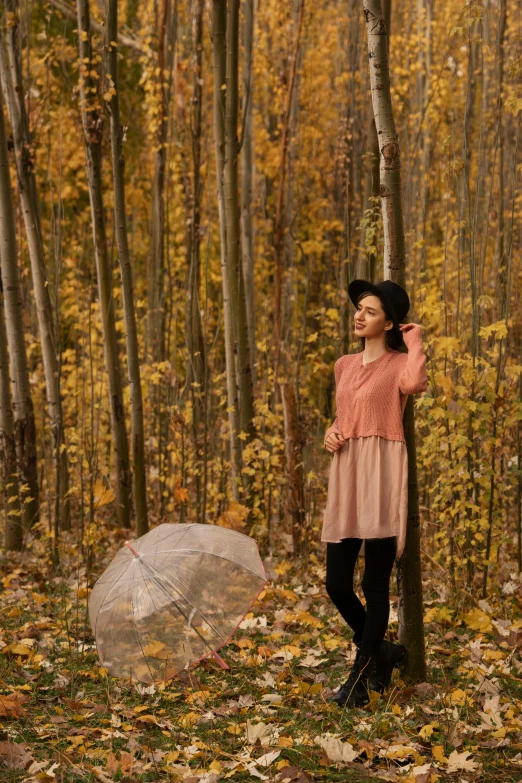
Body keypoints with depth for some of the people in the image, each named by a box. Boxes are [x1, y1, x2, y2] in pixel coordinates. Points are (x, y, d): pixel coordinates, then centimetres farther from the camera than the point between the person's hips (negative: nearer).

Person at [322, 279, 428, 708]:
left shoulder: (400, 364, -2)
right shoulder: (344, 365, 17)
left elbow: (416, 383, -27)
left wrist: (414, 340, -11)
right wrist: (330, 433, 8)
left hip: (381, 478, -6)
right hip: (345, 479, 6)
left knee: (375, 584, -2)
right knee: (337, 584, 5)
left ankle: (360, 679, 7)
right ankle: (381, 651, 28)